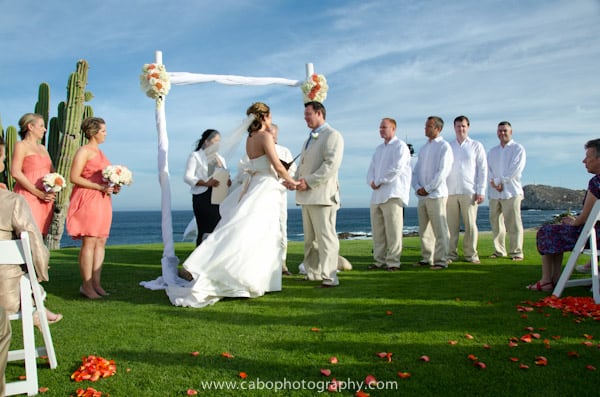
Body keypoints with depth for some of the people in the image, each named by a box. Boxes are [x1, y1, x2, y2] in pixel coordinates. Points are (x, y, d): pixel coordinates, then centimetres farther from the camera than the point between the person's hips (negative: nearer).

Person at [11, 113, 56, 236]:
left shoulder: (42, 148, 22)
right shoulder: (21, 145, 0)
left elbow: (53, 172, 20)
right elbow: (15, 172, -12)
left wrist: (53, 191, 0)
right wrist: (39, 193, -15)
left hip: (46, 197, 7)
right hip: (28, 195, -7)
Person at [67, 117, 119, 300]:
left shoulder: (99, 152, 21)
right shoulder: (84, 151, -4)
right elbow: (74, 178, -12)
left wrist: (113, 187, 7)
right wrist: (99, 187, -18)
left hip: (102, 201, 8)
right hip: (87, 200, -8)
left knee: (101, 242, 5)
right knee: (89, 242, -8)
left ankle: (96, 283, 9)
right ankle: (86, 285, -4)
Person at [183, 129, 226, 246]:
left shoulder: (220, 158, 25)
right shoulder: (195, 156, 6)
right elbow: (187, 177, -5)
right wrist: (206, 183, -20)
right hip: (202, 197, -5)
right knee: (205, 230, -11)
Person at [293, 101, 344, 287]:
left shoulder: (332, 135, -5)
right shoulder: (310, 138, 24)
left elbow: (331, 164, -17)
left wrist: (309, 181, -18)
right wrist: (296, 179, 7)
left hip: (322, 194, -9)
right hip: (306, 195, 9)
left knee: (325, 236, -8)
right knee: (310, 238, 12)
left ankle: (329, 277, -4)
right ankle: (312, 273, 21)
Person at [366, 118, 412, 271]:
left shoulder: (400, 146, 0)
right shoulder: (379, 149, 24)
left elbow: (396, 168, -13)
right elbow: (371, 169, 20)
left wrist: (379, 181, -9)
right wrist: (371, 181, -1)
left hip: (392, 194, -7)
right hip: (377, 195, 8)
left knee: (393, 230, -8)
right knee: (377, 230, 6)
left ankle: (393, 262, -4)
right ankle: (379, 260, 11)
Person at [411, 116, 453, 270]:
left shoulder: (444, 146, -3)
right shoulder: (423, 148, 20)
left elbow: (442, 172, -12)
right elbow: (416, 170, 18)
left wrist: (427, 188, -11)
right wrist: (417, 187, 1)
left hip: (436, 195, -7)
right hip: (422, 195, 7)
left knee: (439, 230, -4)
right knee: (424, 230, 9)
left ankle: (441, 260, 0)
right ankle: (426, 258, 17)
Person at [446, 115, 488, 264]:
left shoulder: (476, 146, 10)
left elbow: (483, 169, 6)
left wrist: (481, 191, -2)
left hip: (469, 191, -1)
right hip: (450, 191, 2)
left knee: (470, 224, -2)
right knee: (451, 224, 0)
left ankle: (471, 254, 5)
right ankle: (451, 254, 6)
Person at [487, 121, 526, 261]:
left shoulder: (518, 149, 4)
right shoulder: (492, 151, 21)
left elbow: (516, 168, -7)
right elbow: (488, 168, 11)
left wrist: (499, 180, -10)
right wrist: (493, 181, -9)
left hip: (511, 191, -5)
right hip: (494, 192, 5)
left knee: (513, 223, -8)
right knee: (495, 223, 5)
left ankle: (517, 252, -3)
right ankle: (499, 251, 13)